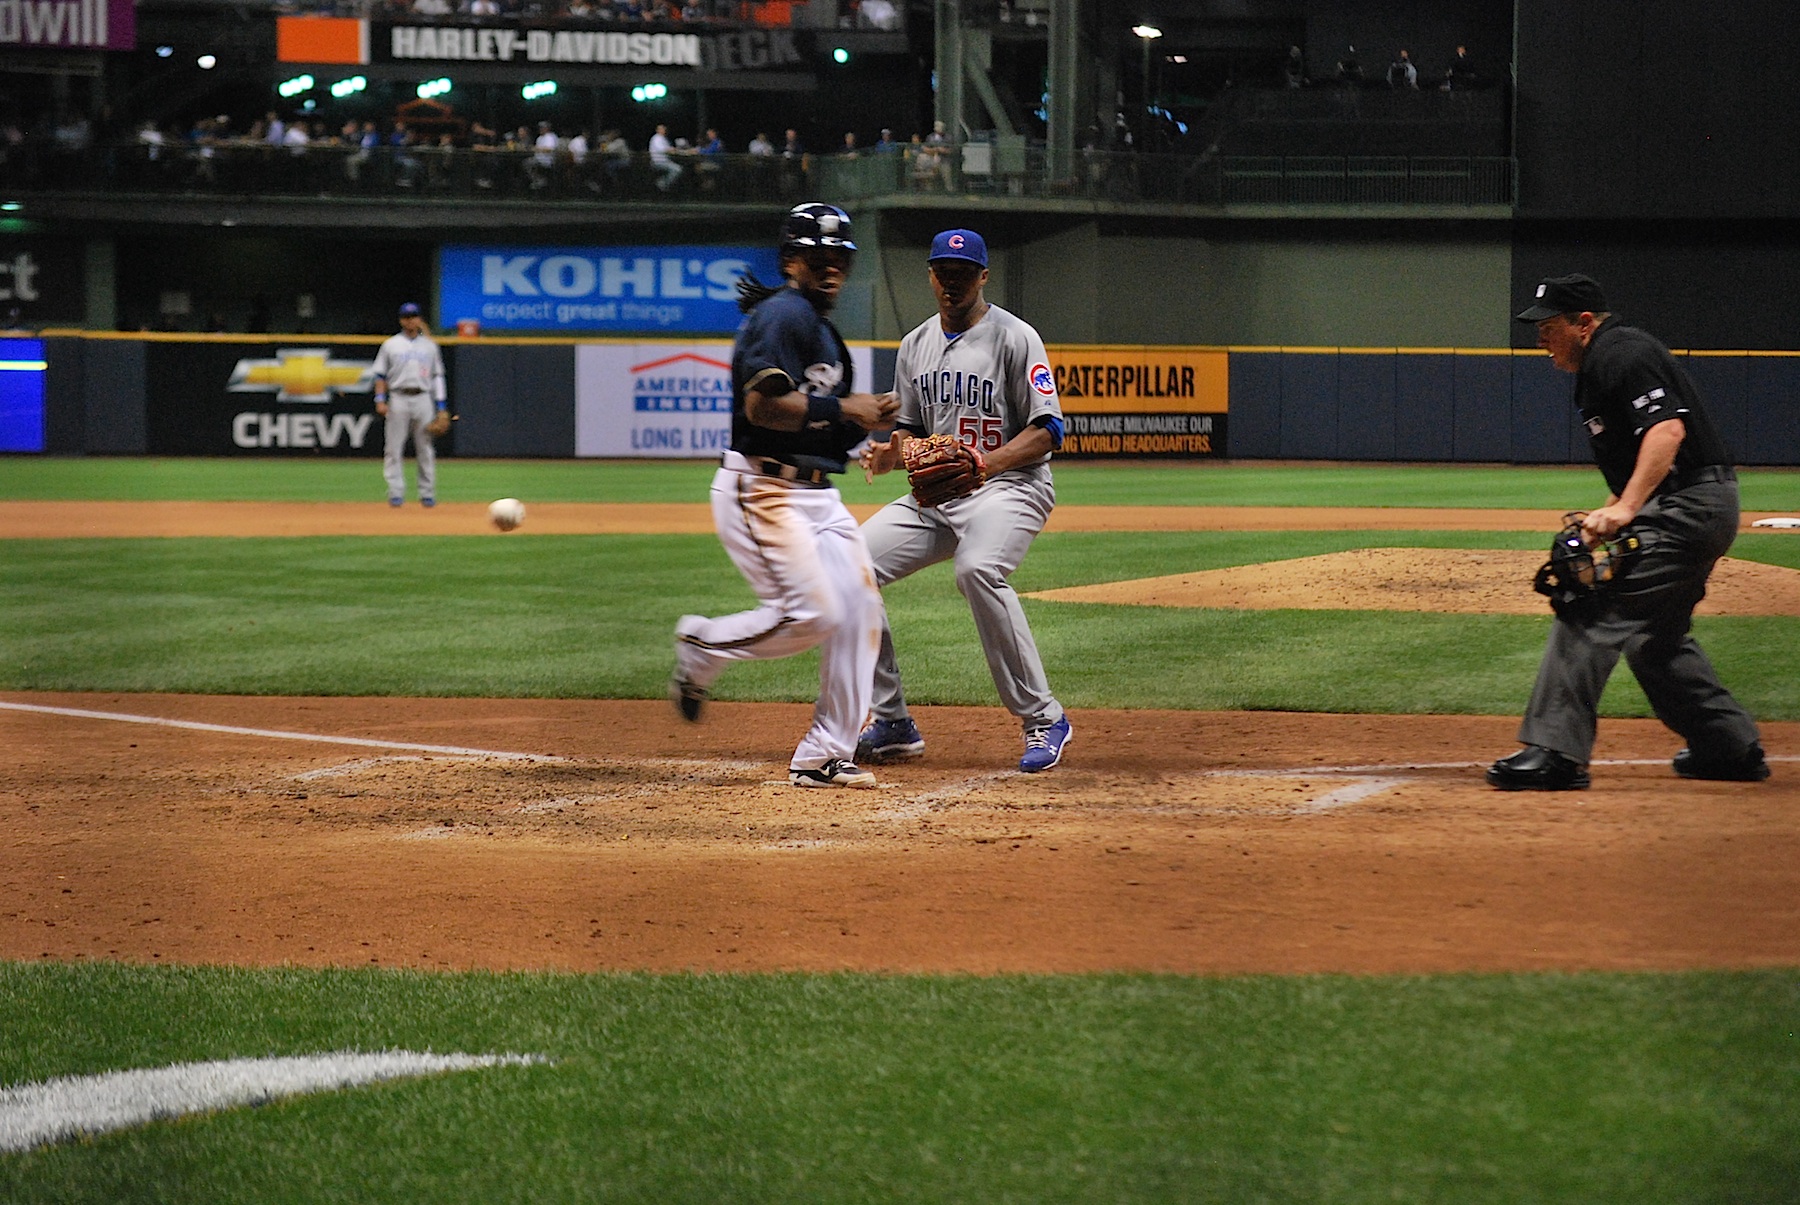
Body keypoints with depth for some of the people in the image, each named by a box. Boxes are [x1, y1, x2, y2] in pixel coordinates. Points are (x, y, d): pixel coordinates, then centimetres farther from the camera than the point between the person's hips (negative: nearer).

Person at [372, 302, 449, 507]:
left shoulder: (429, 346, 13)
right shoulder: (391, 345, 8)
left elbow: (437, 376, 13)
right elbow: (380, 375, 7)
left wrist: (441, 406, 6)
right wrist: (380, 400, -6)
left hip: (423, 399, 1)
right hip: (398, 399, -1)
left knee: (425, 449, 0)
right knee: (393, 448, -5)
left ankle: (427, 493, 5)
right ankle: (396, 492, -3)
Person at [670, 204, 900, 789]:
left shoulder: (824, 329, 21)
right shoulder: (784, 314, -11)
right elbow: (763, 405, -23)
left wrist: (865, 421, 2)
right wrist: (843, 410, -19)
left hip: (818, 495, 10)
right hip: (764, 491, -10)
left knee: (860, 610, 0)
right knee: (812, 613, -18)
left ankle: (823, 757, 5)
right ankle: (701, 645, 8)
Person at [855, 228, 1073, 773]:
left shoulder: (1014, 337, -7)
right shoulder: (916, 345, 13)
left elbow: (1047, 431, -12)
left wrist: (985, 464, -28)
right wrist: (887, 453, -4)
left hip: (1009, 487, -7)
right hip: (935, 496, 7)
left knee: (978, 569, -38)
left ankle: (1042, 718, -27)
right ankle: (892, 724, 0)